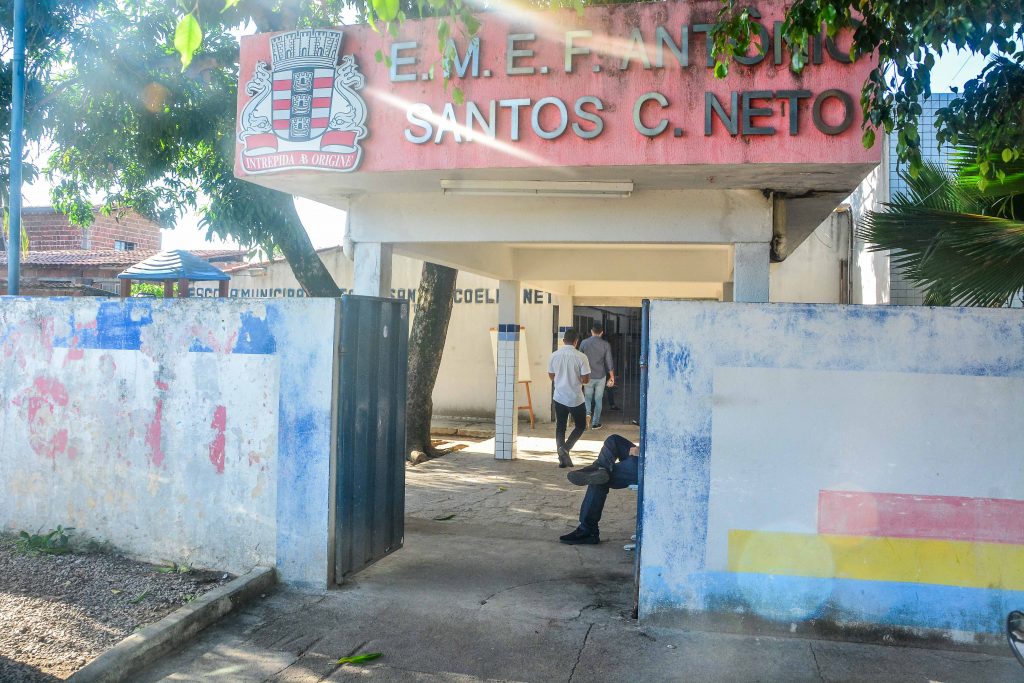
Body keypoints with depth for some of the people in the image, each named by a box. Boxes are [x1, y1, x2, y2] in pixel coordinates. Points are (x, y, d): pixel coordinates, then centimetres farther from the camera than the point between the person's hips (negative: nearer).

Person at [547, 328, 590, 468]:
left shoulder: (554, 356, -3)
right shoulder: (581, 357, -13)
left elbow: (551, 376, 8)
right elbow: (585, 379, -12)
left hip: (559, 397, 3)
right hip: (576, 399, -3)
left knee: (560, 427, 12)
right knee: (580, 426, 14)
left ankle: (562, 457, 6)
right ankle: (565, 448, -7)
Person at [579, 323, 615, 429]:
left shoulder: (584, 343, -5)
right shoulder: (605, 345, -6)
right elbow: (609, 362, -4)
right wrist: (612, 377, 7)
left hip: (588, 376, 0)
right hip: (601, 376, 0)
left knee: (587, 397, 15)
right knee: (598, 400, 10)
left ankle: (587, 413, -12)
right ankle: (595, 423, 14)